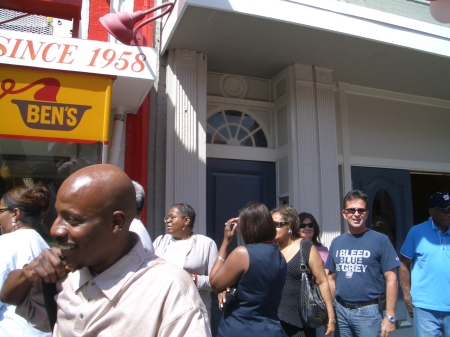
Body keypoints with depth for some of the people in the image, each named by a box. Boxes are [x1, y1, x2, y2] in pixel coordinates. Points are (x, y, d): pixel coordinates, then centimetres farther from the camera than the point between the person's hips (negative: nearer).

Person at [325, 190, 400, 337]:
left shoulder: (380, 240, -7)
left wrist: (390, 316, -11)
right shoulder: (336, 242, 5)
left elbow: (391, 280, -8)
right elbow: (331, 279, 10)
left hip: (368, 311, -4)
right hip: (340, 310, 4)